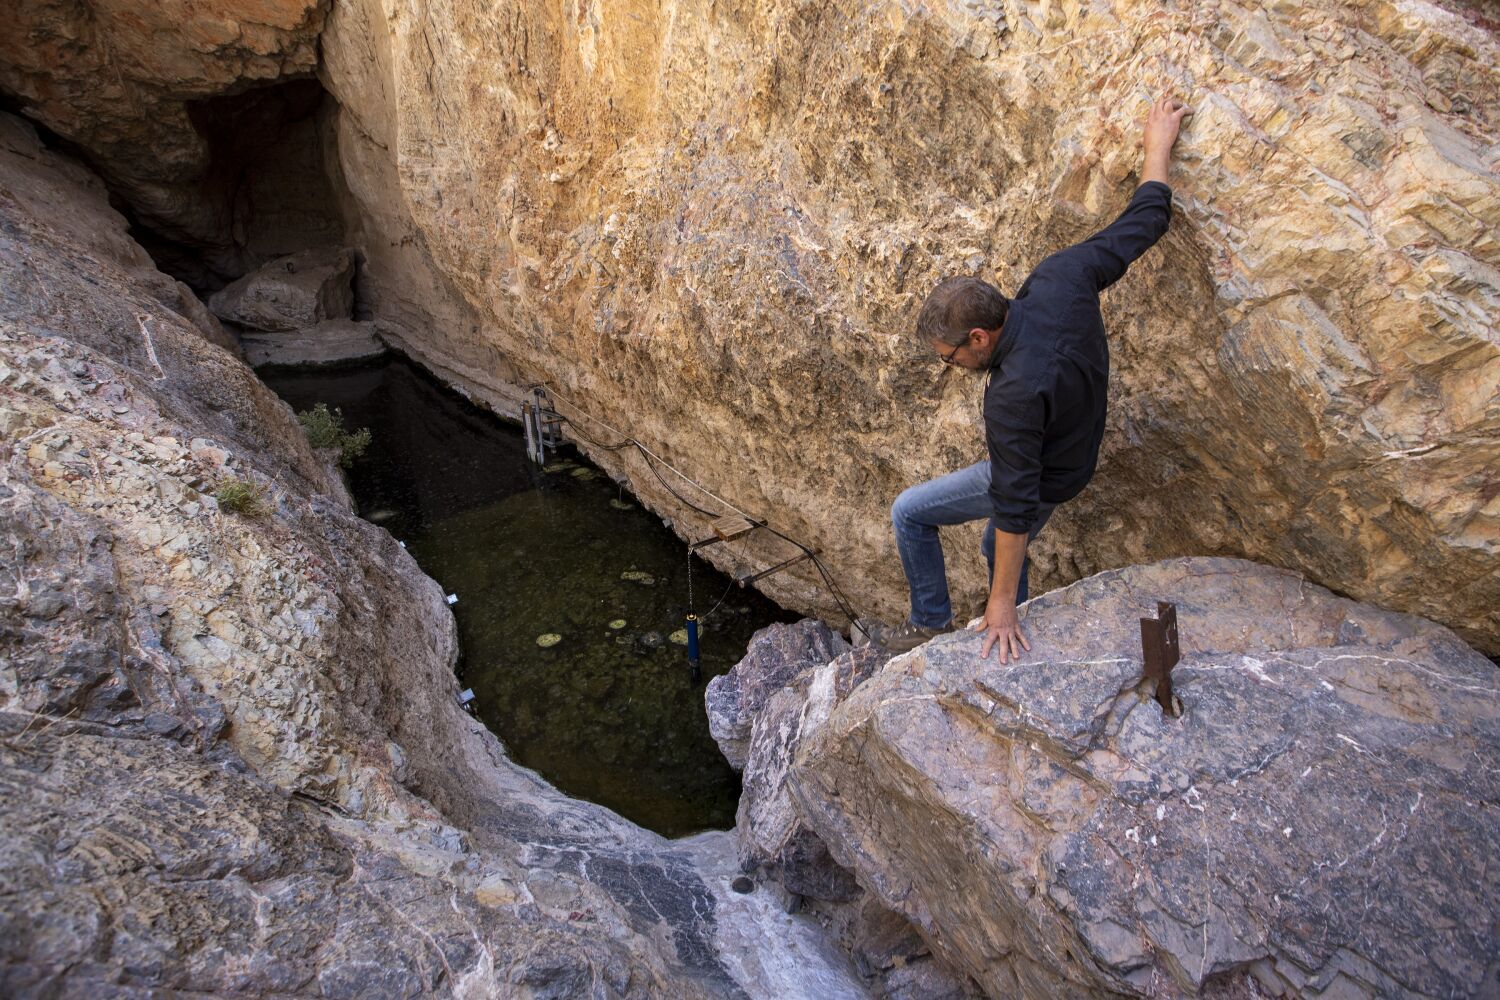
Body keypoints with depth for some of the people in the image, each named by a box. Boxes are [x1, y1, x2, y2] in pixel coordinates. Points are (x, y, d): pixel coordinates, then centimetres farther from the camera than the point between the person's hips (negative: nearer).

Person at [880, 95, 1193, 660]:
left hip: (1044, 481, -8)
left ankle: (932, 623, 19)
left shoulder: (1014, 394, -41)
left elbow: (1016, 505, -37)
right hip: (1072, 454, 9)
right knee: (999, 546, 28)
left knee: (908, 514, 2)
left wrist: (1001, 606, -29)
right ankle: (1010, 627, 47)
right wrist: (1157, 147, 7)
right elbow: (1144, 220, -10)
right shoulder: (1061, 279, -23)